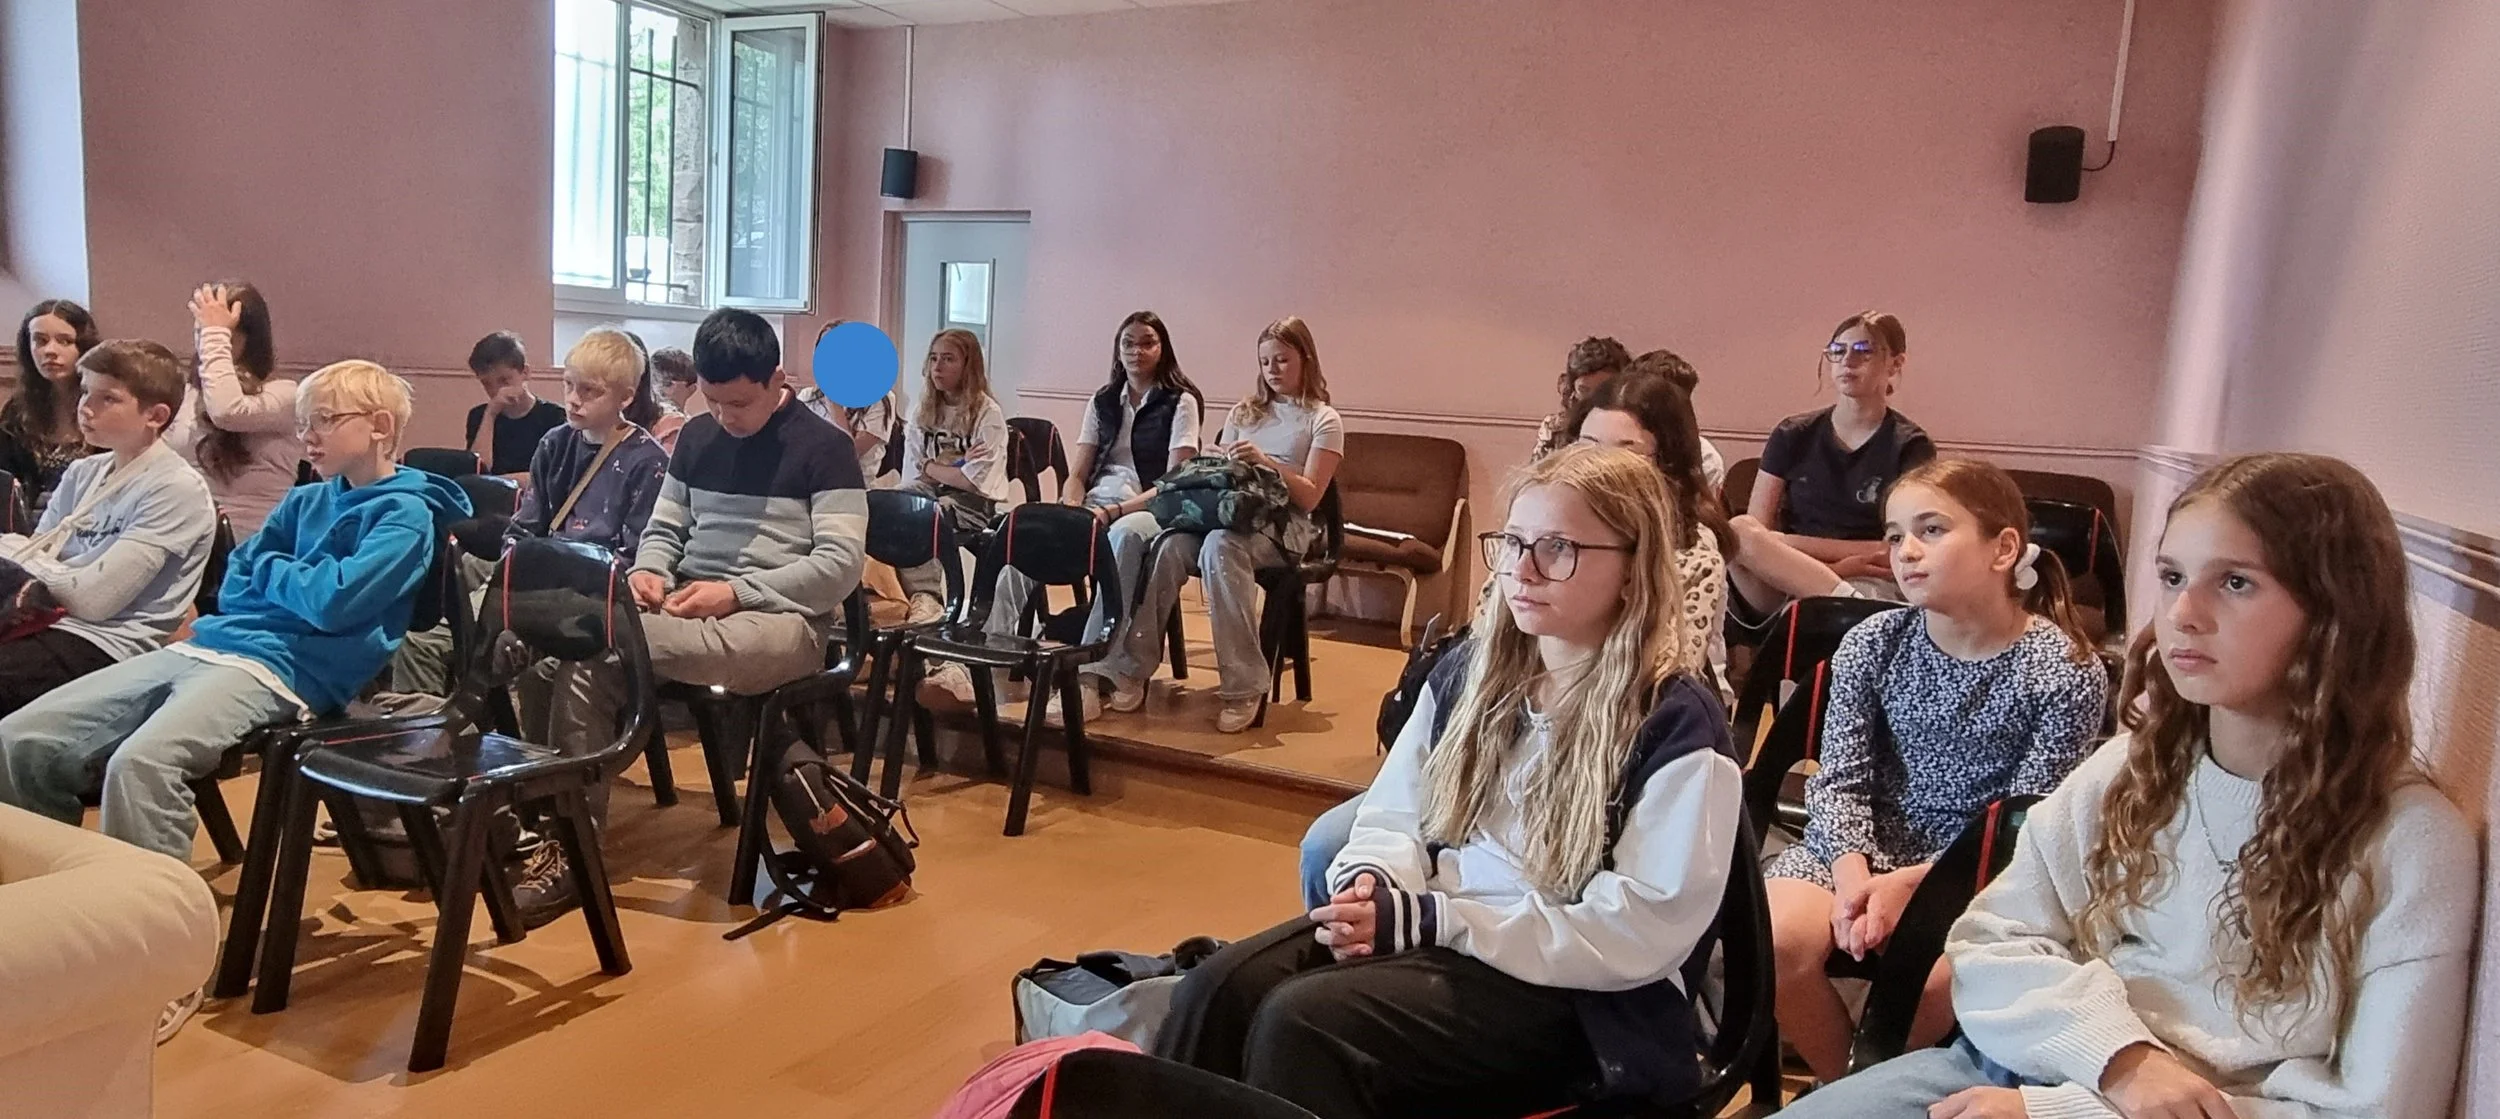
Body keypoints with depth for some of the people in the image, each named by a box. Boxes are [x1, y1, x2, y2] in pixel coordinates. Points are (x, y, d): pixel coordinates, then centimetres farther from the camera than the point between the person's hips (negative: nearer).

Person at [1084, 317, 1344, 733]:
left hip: (1282, 528, -4)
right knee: (1167, 548, -30)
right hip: (1226, 512, 4)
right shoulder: (1244, 412, 24)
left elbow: (1310, 496, -3)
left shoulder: (1324, 421, 7)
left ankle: (1244, 687, -38)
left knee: (1219, 545, -39)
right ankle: (1127, 671, -32)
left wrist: (1266, 462, -17)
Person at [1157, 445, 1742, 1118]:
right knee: (1219, 989, -20)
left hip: (1570, 995, -6)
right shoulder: (1468, 673, 11)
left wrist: (1424, 919, -20)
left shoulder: (1678, 723, -10)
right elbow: (1394, 816, 15)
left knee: (1303, 1021, -28)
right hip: (1426, 923, 6)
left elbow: (1638, 933, -16)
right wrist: (1371, 885, -11)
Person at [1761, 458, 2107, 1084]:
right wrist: (1852, 873, -22)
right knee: (1774, 938, -25)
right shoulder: (1872, 643, -2)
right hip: (1864, 846, 3)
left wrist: (1910, 883, -21)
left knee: (1927, 978, -31)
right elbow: (1839, 780, -3)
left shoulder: (2067, 672, -9)